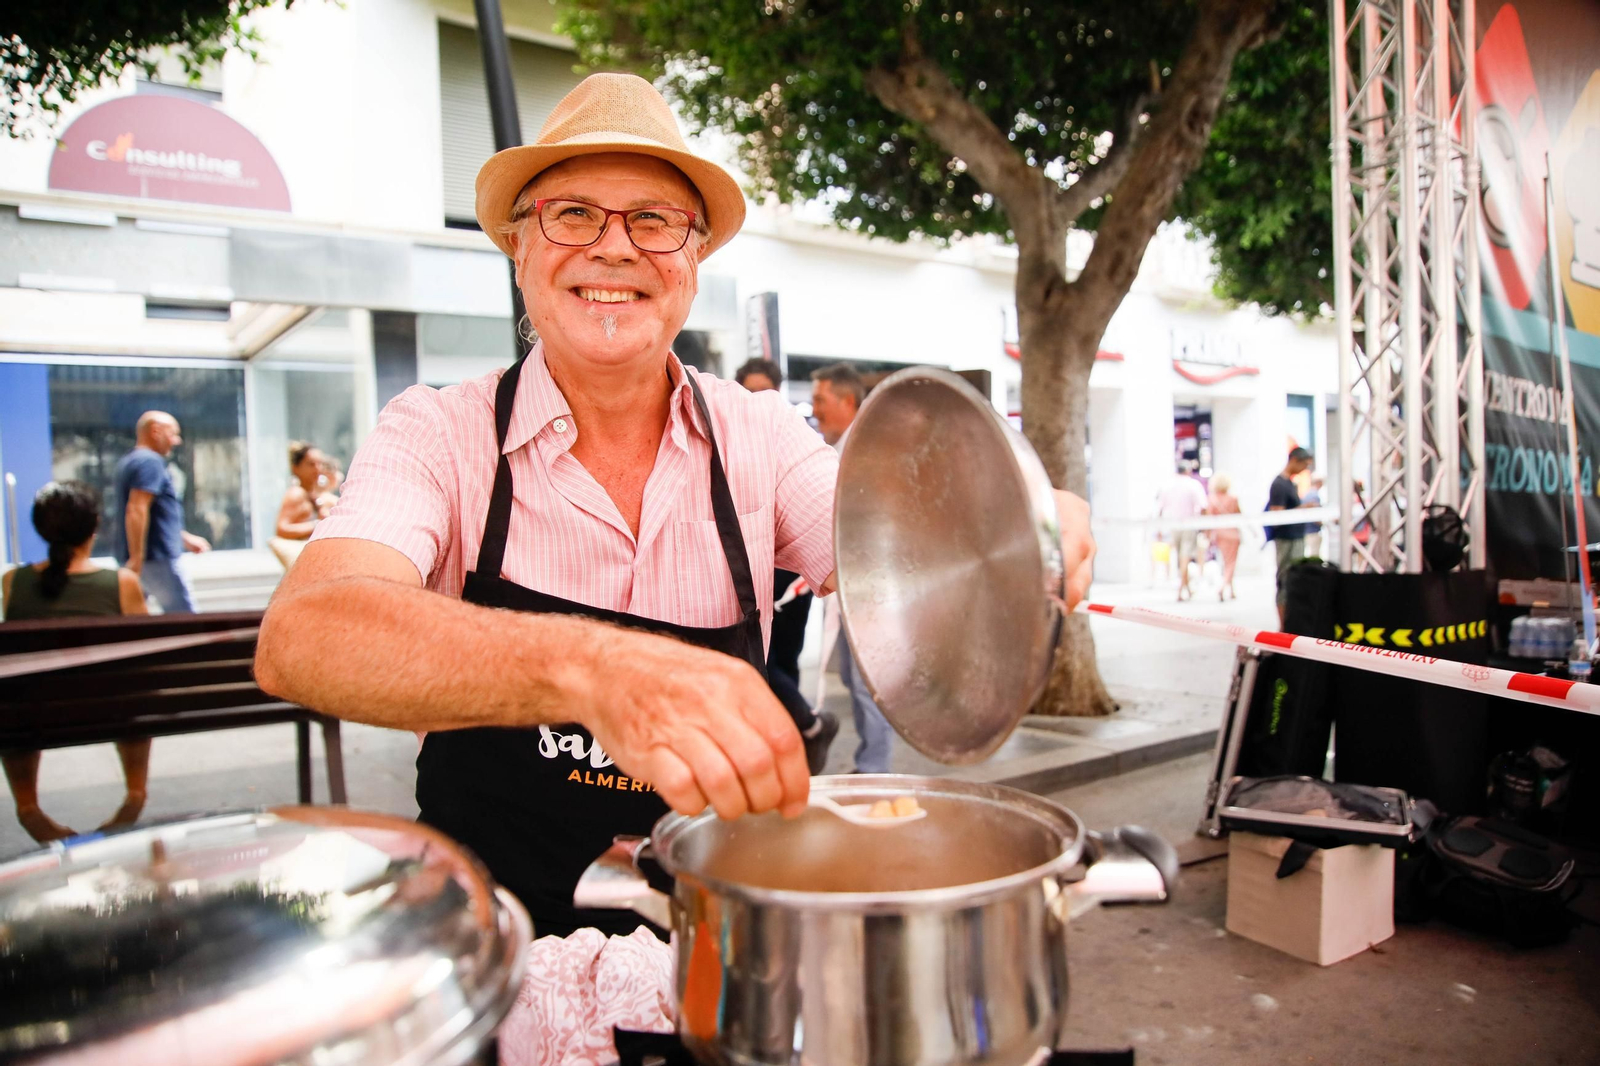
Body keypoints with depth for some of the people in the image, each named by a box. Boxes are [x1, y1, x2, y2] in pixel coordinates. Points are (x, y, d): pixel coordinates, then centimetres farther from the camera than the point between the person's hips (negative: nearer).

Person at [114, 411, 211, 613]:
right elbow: (136, 511, -24)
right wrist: (137, 557, -25)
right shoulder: (151, 462, -13)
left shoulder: (128, 462, 18)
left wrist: (186, 538, 30)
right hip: (158, 558, -10)